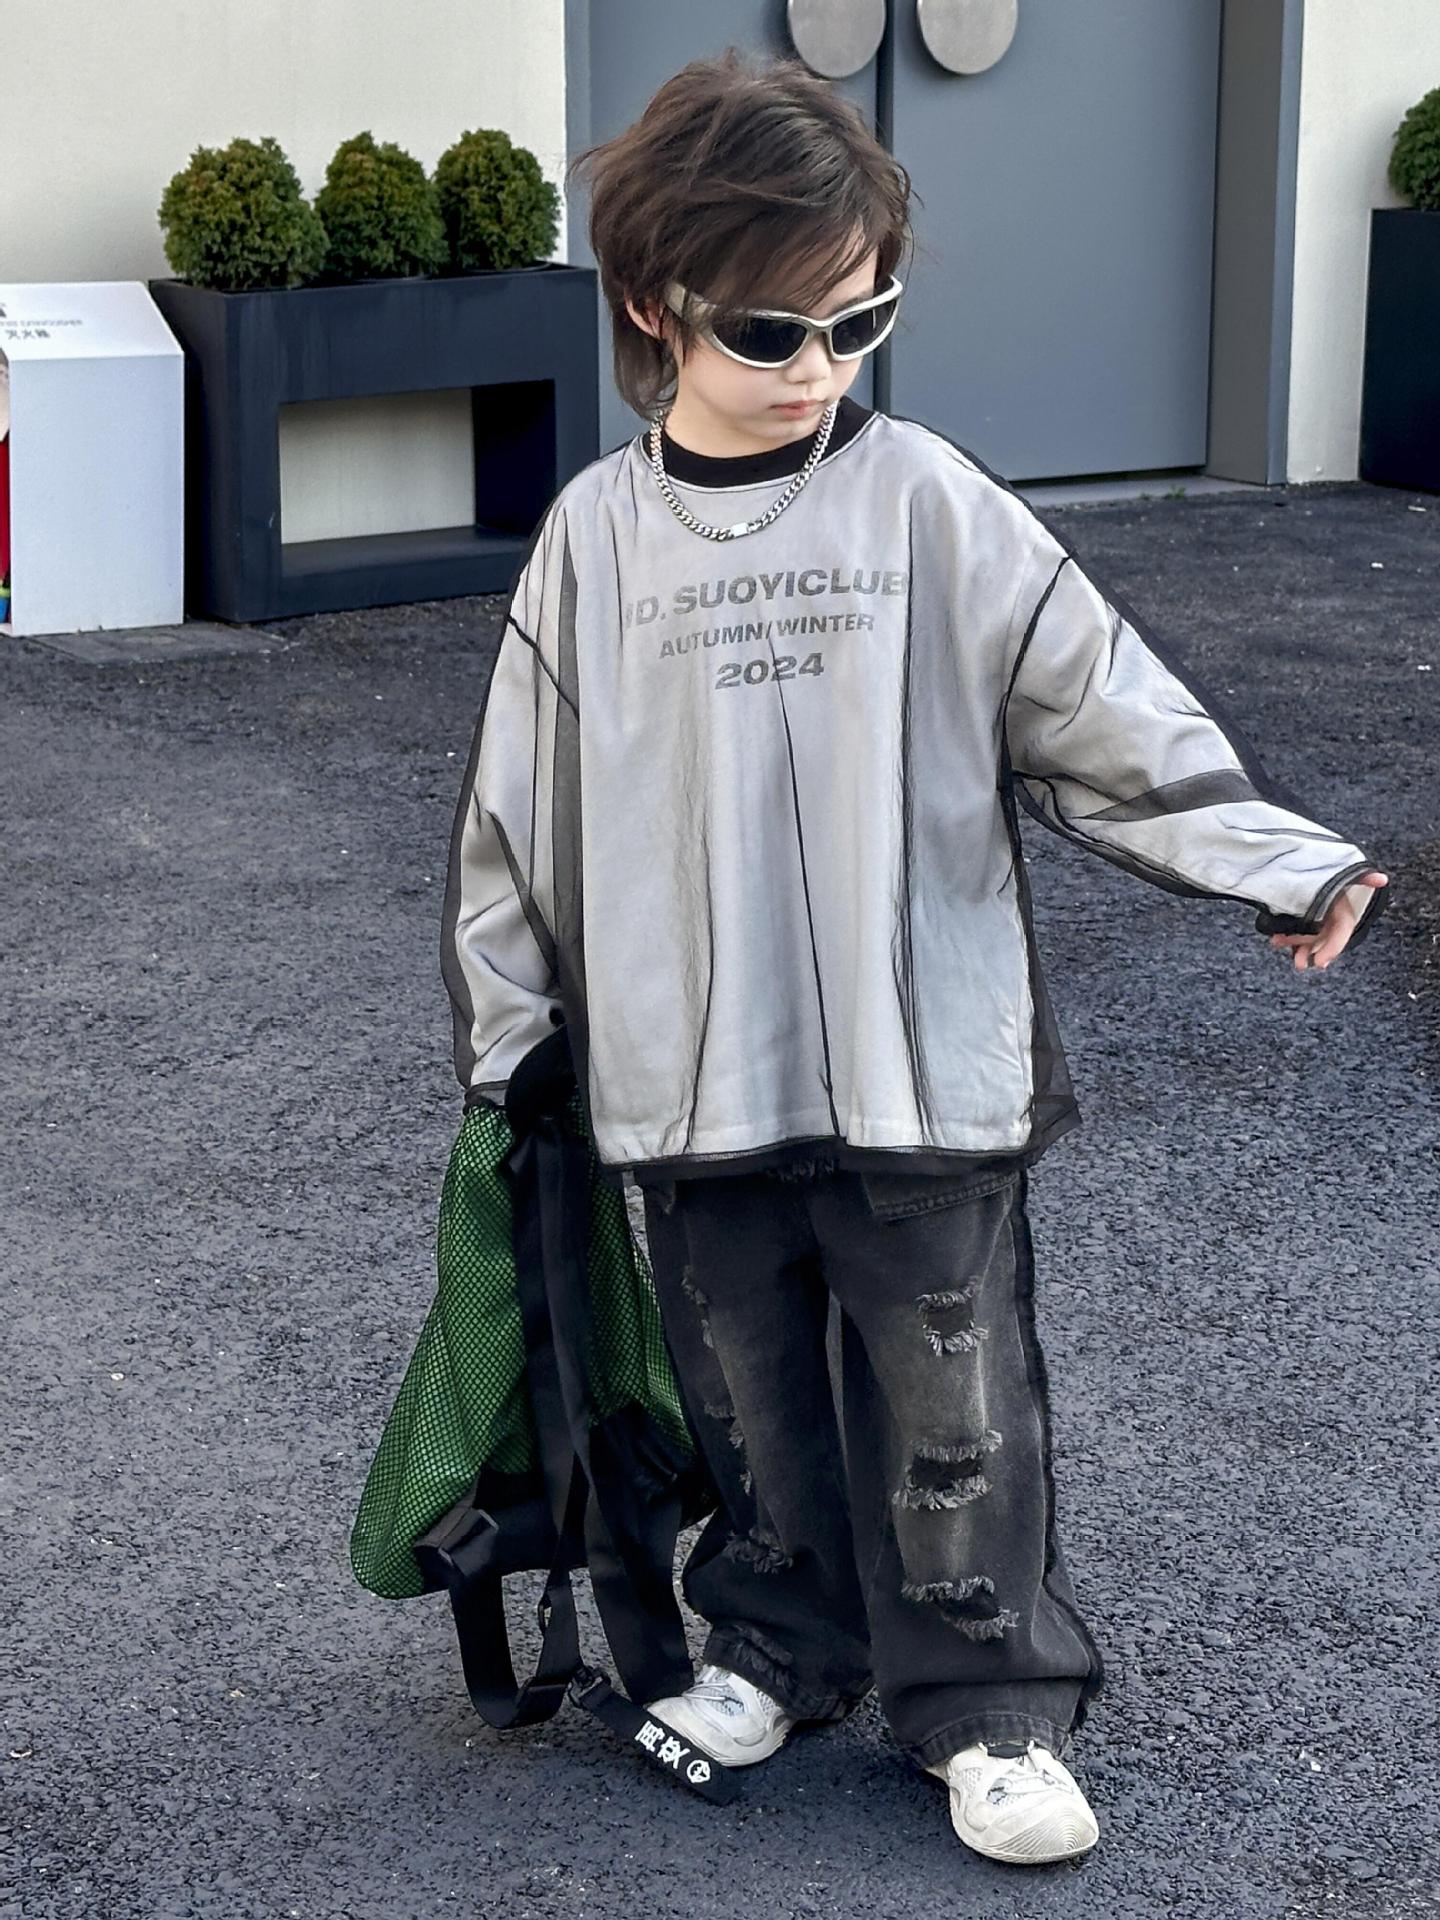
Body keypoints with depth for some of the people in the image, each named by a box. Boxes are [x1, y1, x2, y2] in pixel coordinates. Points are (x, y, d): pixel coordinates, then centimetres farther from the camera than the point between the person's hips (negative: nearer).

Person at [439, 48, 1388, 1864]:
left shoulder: (929, 504, -4)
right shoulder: (598, 536, 1)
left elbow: (1107, 708, -3)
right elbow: (520, 798, 8)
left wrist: (1277, 861, -12)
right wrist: (501, 1026, 11)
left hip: (926, 1069, -2)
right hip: (694, 1082, 2)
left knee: (953, 1400, 4)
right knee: (748, 1383, 15)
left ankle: (988, 1708, 19)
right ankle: (776, 1638, 35)